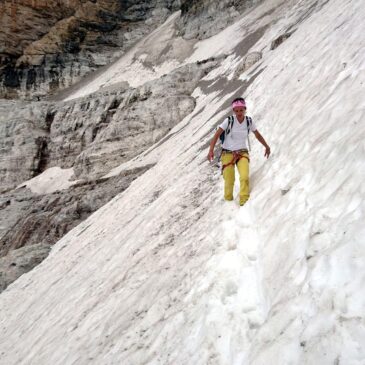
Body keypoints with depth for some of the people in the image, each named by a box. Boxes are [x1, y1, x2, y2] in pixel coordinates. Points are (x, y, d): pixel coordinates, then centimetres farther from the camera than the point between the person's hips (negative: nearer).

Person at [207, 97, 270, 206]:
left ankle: (244, 202, -16)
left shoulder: (249, 121, -1)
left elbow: (257, 135, 15)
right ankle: (228, 201, 20)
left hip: (242, 153, 2)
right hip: (228, 153, -2)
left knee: (245, 177, -22)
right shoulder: (229, 121, -10)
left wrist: (266, 146, 25)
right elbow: (217, 135, -13)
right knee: (229, 181, -5)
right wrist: (211, 150, -25)